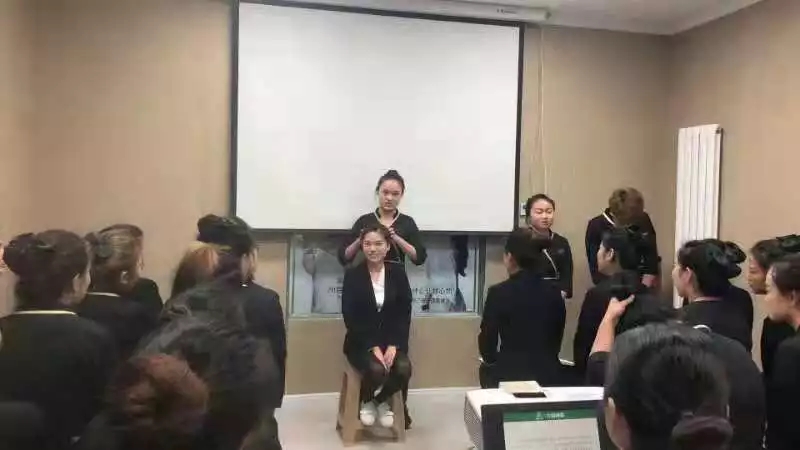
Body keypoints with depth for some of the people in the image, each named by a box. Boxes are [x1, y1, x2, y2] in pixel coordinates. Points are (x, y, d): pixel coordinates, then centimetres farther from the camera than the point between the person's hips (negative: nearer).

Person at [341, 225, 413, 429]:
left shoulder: (398, 273, 1)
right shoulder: (353, 275, -5)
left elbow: (405, 314, -1)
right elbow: (350, 317, -9)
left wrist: (393, 345, -14)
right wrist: (373, 347, -18)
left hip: (392, 340, 2)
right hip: (361, 341, -2)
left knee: (404, 369, -26)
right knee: (377, 370, -31)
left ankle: (382, 401, 8)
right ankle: (366, 401, 6)